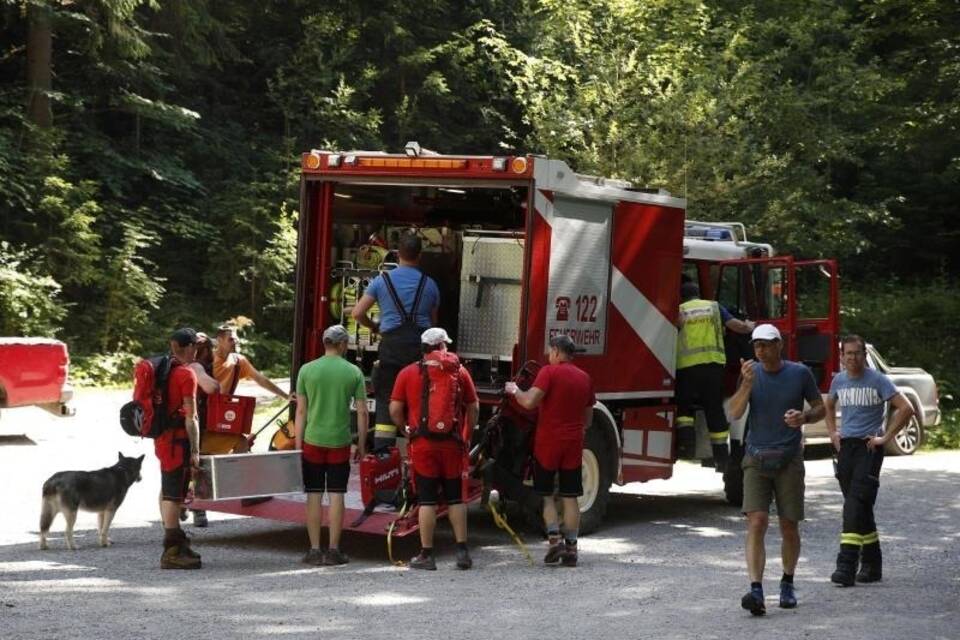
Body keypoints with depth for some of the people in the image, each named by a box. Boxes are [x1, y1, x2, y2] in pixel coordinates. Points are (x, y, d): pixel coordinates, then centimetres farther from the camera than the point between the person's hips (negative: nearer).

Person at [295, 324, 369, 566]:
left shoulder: (307, 370, 0)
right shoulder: (353, 372, -1)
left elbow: (301, 410, 1)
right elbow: (362, 412, -1)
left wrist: (298, 444, 6)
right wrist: (361, 444, 9)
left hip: (313, 440, 0)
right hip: (340, 442, 0)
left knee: (314, 495, 5)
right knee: (336, 495, 4)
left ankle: (315, 550, 5)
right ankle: (333, 550, 5)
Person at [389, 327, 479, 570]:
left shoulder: (408, 373, -2)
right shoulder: (460, 372, 3)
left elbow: (395, 410, -4)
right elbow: (473, 408, 6)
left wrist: (406, 428, 14)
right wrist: (467, 435, 18)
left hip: (423, 443, -1)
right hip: (453, 444, 1)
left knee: (427, 500, 2)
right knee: (455, 499, 10)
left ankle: (426, 554, 3)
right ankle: (462, 551, 8)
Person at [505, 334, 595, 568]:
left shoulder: (550, 372, -10)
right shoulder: (585, 378, 9)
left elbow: (529, 402, -19)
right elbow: (587, 420, 15)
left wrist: (514, 391, -1)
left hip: (548, 442, -4)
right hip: (574, 443, 4)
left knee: (545, 494, 6)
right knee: (570, 497, 6)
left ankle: (554, 539, -7)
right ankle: (571, 546, 4)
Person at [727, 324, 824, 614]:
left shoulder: (799, 373, 0)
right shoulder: (751, 373, 2)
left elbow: (820, 408, 9)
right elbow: (735, 413, -6)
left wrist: (804, 417, -13)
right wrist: (747, 384, -21)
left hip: (789, 460, 0)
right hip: (756, 459, 0)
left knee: (789, 526, 5)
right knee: (756, 522, -13)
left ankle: (788, 583, 26)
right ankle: (756, 590, -21)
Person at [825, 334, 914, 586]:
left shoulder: (877, 380, -6)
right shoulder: (839, 381, 10)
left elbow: (906, 408, -9)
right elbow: (829, 406, 30)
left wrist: (885, 437, -10)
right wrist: (832, 433, 16)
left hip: (869, 446, -6)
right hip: (845, 447, 6)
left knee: (855, 504, -16)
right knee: (861, 508, 11)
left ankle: (847, 565, -22)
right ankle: (871, 564, 20)